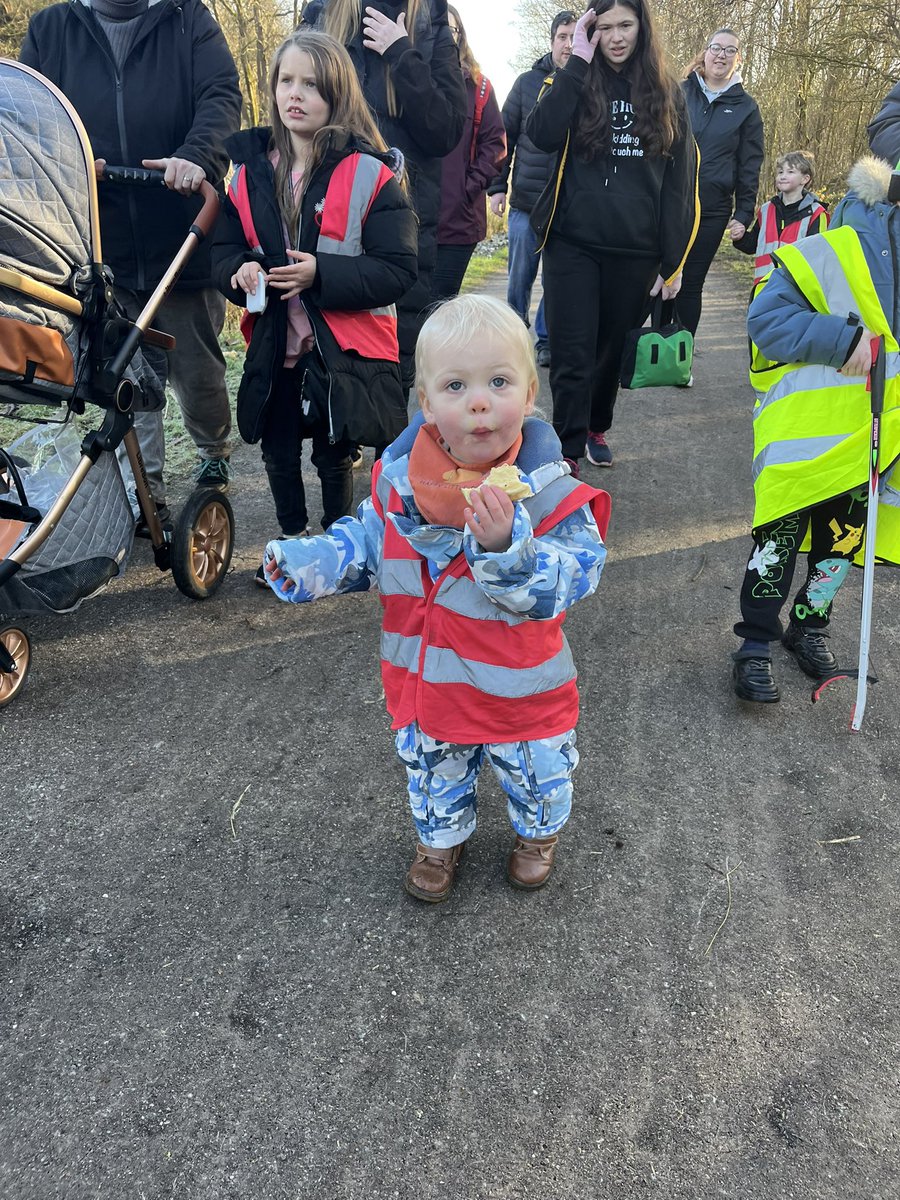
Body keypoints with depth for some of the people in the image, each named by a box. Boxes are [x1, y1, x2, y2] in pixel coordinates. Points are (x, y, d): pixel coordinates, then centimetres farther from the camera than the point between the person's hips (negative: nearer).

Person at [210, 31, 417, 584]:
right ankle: (292, 539, 36)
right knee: (278, 451, 15)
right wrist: (240, 271, -13)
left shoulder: (369, 175, -10)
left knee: (334, 455, 9)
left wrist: (321, 274, -25)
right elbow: (224, 248, 10)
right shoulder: (250, 171, 4)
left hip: (344, 347, -4)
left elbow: (398, 269, -15)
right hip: (274, 345, 5)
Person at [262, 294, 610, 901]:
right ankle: (442, 837, 58)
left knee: (536, 771, 23)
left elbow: (571, 576, -29)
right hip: (426, 682, 3)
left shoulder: (545, 489, -23)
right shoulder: (400, 474, -11)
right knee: (432, 768, 26)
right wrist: (315, 562, -10)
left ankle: (538, 832, 58)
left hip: (518, 689, -2)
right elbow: (370, 539, 5)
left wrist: (503, 546, -45)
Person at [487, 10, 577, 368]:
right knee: (520, 275, 8)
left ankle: (547, 338, 16)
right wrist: (498, 186, -1)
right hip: (525, 201, 1)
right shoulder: (528, 82, 5)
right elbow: (506, 136, 6)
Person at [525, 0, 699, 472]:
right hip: (573, 244, -2)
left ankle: (596, 428, 32)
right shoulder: (574, 83, 6)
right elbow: (541, 135, -15)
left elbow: (680, 182, 6)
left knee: (613, 347, 12)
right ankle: (569, 450, -2)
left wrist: (673, 259, 0)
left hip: (635, 251, 2)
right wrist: (578, 60, -12)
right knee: (572, 352, -7)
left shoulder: (666, 94, 9)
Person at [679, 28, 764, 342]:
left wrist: (743, 214, 0)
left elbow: (749, 166, 7)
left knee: (690, 284, 4)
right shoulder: (679, 93, 7)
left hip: (711, 211, 0)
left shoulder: (745, 107, 7)